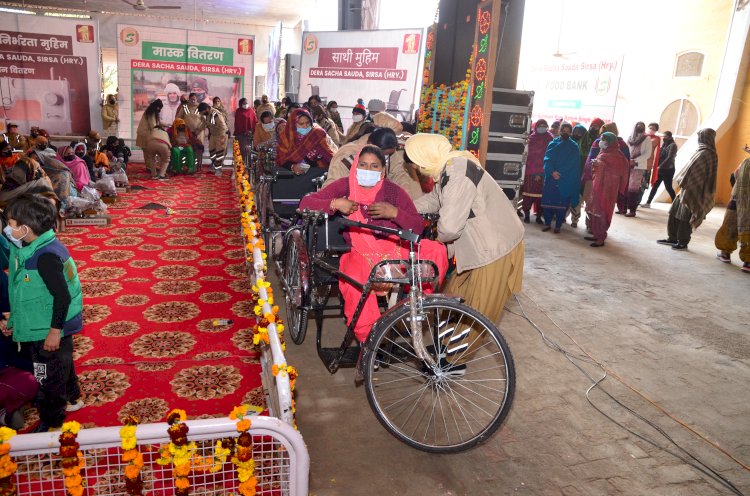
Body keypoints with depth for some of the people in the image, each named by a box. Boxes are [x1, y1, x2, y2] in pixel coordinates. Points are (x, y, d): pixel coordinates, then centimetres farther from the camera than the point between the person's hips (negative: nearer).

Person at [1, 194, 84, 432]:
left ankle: (51, 426, 25)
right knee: (61, 365, 27)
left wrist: (55, 331, -21)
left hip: (48, 332, -9)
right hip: (40, 328, 9)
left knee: (48, 379, 8)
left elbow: (62, 296, -27)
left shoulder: (45, 257, -29)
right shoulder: (32, 250, 2)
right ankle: (72, 399, 48)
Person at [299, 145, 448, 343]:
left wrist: (394, 212, -18)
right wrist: (335, 204, -17)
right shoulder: (345, 186, 0)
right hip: (360, 252, -2)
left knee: (436, 251, -18)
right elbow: (305, 204, -3)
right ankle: (367, 338, -14)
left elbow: (417, 227, -1)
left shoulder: (393, 191, 1)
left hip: (395, 248, 2)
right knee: (353, 281, -35)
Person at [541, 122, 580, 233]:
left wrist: (558, 173, -10)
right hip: (551, 177, 1)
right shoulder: (553, 143, 7)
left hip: (566, 181, -1)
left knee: (562, 203, 0)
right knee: (547, 201, 1)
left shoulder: (574, 147, 5)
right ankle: (547, 223, 14)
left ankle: (558, 225, 10)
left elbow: (573, 165, 1)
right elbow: (547, 159, -2)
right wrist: (552, 172, -17)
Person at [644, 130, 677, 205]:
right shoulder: (664, 145, 15)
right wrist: (657, 166, -4)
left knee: (668, 187, -3)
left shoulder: (673, 145, -8)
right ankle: (648, 203, 9)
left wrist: (660, 166, -21)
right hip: (661, 169, 7)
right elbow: (660, 156, 10)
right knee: (655, 186, 6)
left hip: (668, 170, -7)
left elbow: (669, 158, -17)